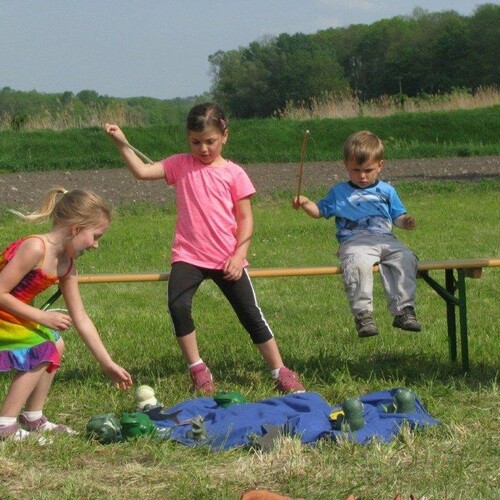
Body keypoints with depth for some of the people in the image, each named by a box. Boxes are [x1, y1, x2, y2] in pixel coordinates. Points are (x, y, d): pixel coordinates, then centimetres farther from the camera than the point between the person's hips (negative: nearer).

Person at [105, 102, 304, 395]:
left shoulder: (234, 173, 1)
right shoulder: (181, 165, 5)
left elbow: (245, 219, 1)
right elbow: (142, 172, -4)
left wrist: (238, 256, -9)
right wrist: (122, 144, -14)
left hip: (227, 260, 0)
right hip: (189, 256, 1)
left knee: (251, 314, 3)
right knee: (178, 306, -21)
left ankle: (280, 371, 14)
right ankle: (198, 370, -6)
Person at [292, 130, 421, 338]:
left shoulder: (386, 191, 22)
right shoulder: (339, 192, 20)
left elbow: (397, 216, 21)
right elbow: (320, 210, 24)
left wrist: (405, 222, -2)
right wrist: (305, 203, 4)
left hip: (385, 239, 2)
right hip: (354, 242, -2)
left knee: (405, 258, -28)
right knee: (357, 264, -37)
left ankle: (404, 309, -28)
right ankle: (362, 314, -38)